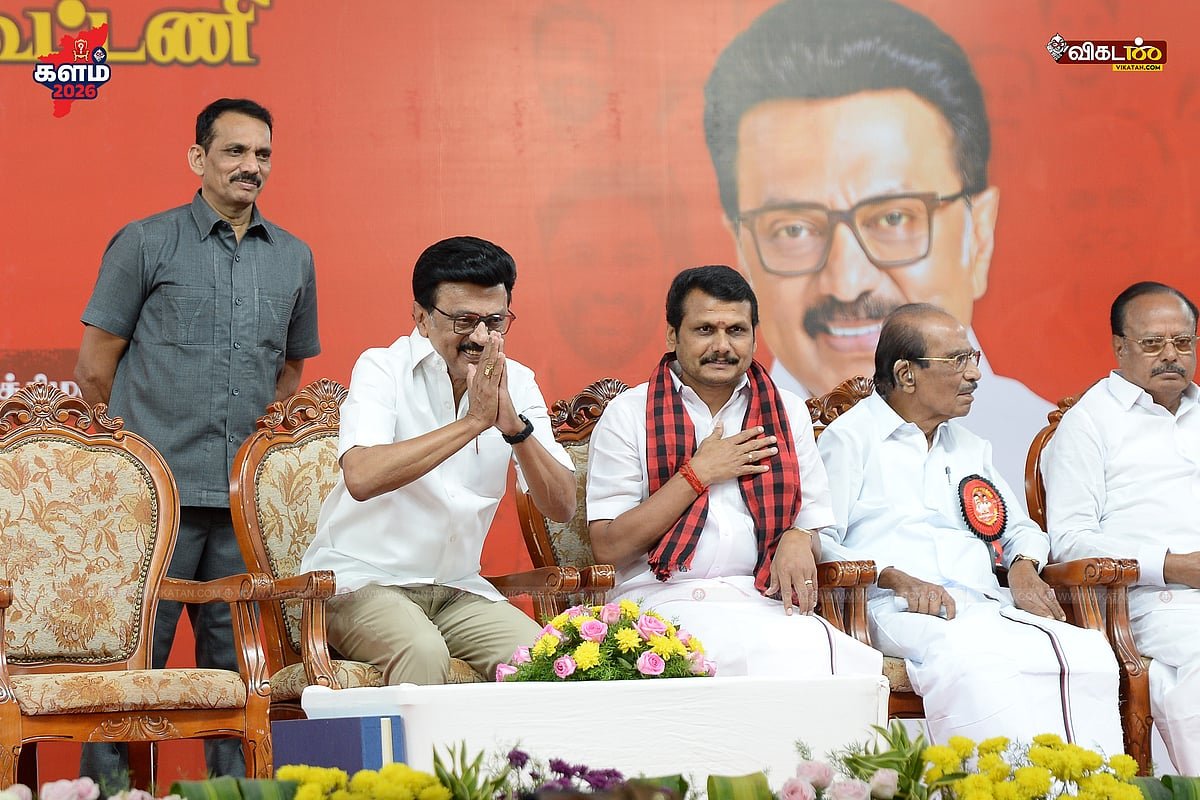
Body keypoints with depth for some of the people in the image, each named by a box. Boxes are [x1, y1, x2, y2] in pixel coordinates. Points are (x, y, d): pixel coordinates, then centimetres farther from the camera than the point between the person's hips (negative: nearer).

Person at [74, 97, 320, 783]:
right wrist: (153, 430, 10)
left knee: (236, 662, 8)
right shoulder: (145, 244, 1)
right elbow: (95, 368, 3)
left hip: (247, 494, 4)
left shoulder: (294, 259, 14)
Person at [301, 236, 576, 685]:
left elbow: (562, 508, -3)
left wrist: (515, 426, -20)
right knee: (423, 650, -33)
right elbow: (362, 477, -28)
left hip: (456, 589, 5)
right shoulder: (382, 369, -9)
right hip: (360, 580, -4)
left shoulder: (517, 383, 4)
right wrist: (473, 421, -27)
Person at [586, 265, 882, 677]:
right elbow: (608, 546, -2)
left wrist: (798, 539, -8)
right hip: (664, 599, -3)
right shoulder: (627, 414, 6)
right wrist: (698, 474, -5)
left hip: (763, 601, 3)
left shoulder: (789, 412, 16)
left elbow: (813, 525, 17)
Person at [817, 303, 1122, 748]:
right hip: (900, 611, -6)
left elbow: (1021, 528, 36)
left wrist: (1024, 568, 11)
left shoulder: (971, 448, 31)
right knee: (976, 663, -41)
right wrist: (898, 579, -17)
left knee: (1088, 653, -27)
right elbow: (818, 541, -2)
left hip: (987, 608, 6)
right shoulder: (848, 440, 9)